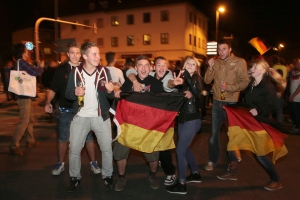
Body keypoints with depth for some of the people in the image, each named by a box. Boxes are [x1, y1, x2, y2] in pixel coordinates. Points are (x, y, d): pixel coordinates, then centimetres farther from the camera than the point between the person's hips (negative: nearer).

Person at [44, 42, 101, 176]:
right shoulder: (61, 70, -1)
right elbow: (53, 89, 2)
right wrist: (48, 102, -14)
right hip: (65, 111, 1)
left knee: (88, 138, 9)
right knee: (62, 139, 12)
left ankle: (93, 162, 25)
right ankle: (60, 164, 31)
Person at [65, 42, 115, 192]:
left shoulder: (105, 71, -3)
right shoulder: (75, 72, -4)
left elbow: (110, 97, -1)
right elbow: (68, 95, -1)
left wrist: (110, 91, -24)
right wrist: (75, 93, -24)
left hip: (101, 116, 0)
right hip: (80, 116, 0)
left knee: (107, 148, 8)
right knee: (74, 150, 7)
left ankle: (107, 176, 28)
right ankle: (75, 178, 28)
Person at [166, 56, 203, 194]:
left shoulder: (197, 79, -8)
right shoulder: (183, 79, 7)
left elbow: (198, 93, -27)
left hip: (193, 120, -7)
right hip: (182, 119, 7)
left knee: (180, 150, -7)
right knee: (184, 148, 18)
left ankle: (181, 185, 5)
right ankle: (195, 174, 37)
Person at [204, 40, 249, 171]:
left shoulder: (239, 62, -6)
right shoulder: (215, 62, 5)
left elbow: (245, 82, -12)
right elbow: (207, 81, 0)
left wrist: (228, 87, -23)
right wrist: (210, 67, -14)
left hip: (231, 103, -3)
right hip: (217, 102, 3)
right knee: (214, 133, 10)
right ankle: (212, 160, 24)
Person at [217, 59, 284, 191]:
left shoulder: (268, 86, -13)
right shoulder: (251, 84, 10)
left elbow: (271, 107, -18)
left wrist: (258, 111, -31)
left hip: (259, 123, -8)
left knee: (260, 153, -3)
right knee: (232, 142, 6)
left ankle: (276, 181, 17)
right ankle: (233, 172, 22)